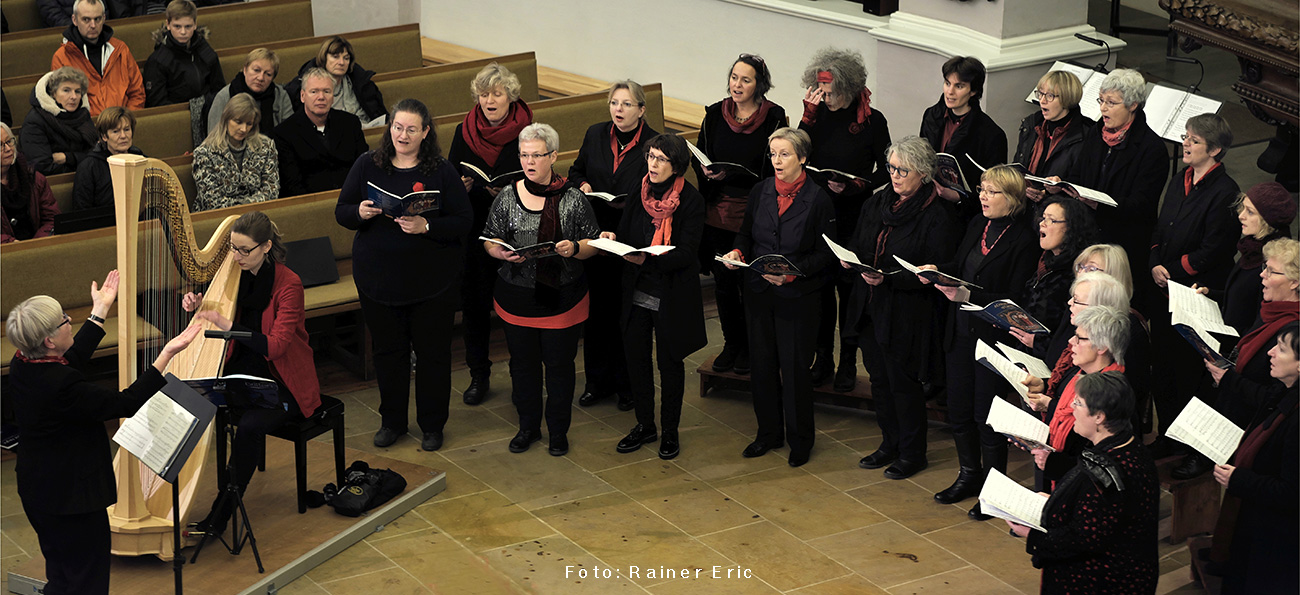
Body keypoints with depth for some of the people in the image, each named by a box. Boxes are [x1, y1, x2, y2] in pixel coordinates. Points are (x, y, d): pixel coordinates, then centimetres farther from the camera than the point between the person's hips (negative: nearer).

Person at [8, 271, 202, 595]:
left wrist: (100, 311, 24)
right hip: (73, 495, -9)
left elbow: (71, 358, 15)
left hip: (37, 491, 9)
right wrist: (166, 354, -21)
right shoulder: (61, 385, -32)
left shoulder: (21, 366, -4)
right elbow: (127, 403, -25)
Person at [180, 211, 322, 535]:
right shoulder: (235, 276, 2)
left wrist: (227, 325, -30)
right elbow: (216, 321, 14)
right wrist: (198, 306, -8)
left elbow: (275, 345, -23)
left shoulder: (288, 284, -16)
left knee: (250, 425, -31)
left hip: (283, 385, -5)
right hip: (241, 372, 5)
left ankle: (220, 517, -24)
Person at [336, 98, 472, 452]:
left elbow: (464, 222, -9)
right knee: (388, 349, 12)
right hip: (378, 278, 2)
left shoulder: (442, 172, -4)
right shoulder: (367, 165, 2)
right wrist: (360, 213, -18)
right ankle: (392, 421, 28)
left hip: (432, 282, -2)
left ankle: (432, 424, 23)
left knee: (433, 351, 7)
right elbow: (341, 213, 5)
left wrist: (426, 226, -25)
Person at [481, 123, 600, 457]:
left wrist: (574, 248, -23)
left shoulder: (573, 199, -5)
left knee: (560, 364, 7)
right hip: (517, 296, 2)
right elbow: (489, 241, 6)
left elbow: (594, 245, -1)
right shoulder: (508, 197, 0)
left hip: (562, 298, -2)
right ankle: (528, 426, 30)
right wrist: (502, 252, -16)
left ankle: (558, 430, 24)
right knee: (523, 363, 12)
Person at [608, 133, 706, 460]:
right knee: (635, 358, 10)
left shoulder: (691, 199, -13)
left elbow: (686, 253, -18)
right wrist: (613, 239, -14)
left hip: (672, 295, -4)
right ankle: (644, 425, 29)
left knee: (670, 363, 8)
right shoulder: (638, 193, 1)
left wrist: (648, 260, -31)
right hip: (637, 293, 4)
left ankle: (670, 431, 25)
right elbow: (626, 232, 9)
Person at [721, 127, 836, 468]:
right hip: (759, 293, 5)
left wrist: (794, 272, -22)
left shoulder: (818, 200, -9)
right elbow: (746, 233, 15)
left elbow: (826, 254, -9)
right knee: (761, 362, 10)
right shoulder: (760, 193, 6)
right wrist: (738, 251, -7)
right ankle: (769, 432, 26)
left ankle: (800, 439, 16)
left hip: (799, 296, -5)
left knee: (795, 366, 0)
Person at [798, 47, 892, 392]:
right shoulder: (819, 114, 3)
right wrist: (809, 114, -14)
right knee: (819, 287, 7)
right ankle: (823, 358, 20)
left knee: (849, 288, 3)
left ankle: (848, 362, 15)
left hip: (853, 218, -3)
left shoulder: (872, 120, -6)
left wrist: (854, 187, -15)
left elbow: (885, 171, 0)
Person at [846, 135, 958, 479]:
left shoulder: (936, 216, -14)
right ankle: (890, 444, 31)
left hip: (907, 315, -7)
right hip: (870, 308, 7)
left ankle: (913, 453, 18)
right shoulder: (876, 204, 8)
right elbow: (858, 246, 18)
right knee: (879, 379, 15)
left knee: (903, 383, 2)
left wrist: (888, 277, -27)